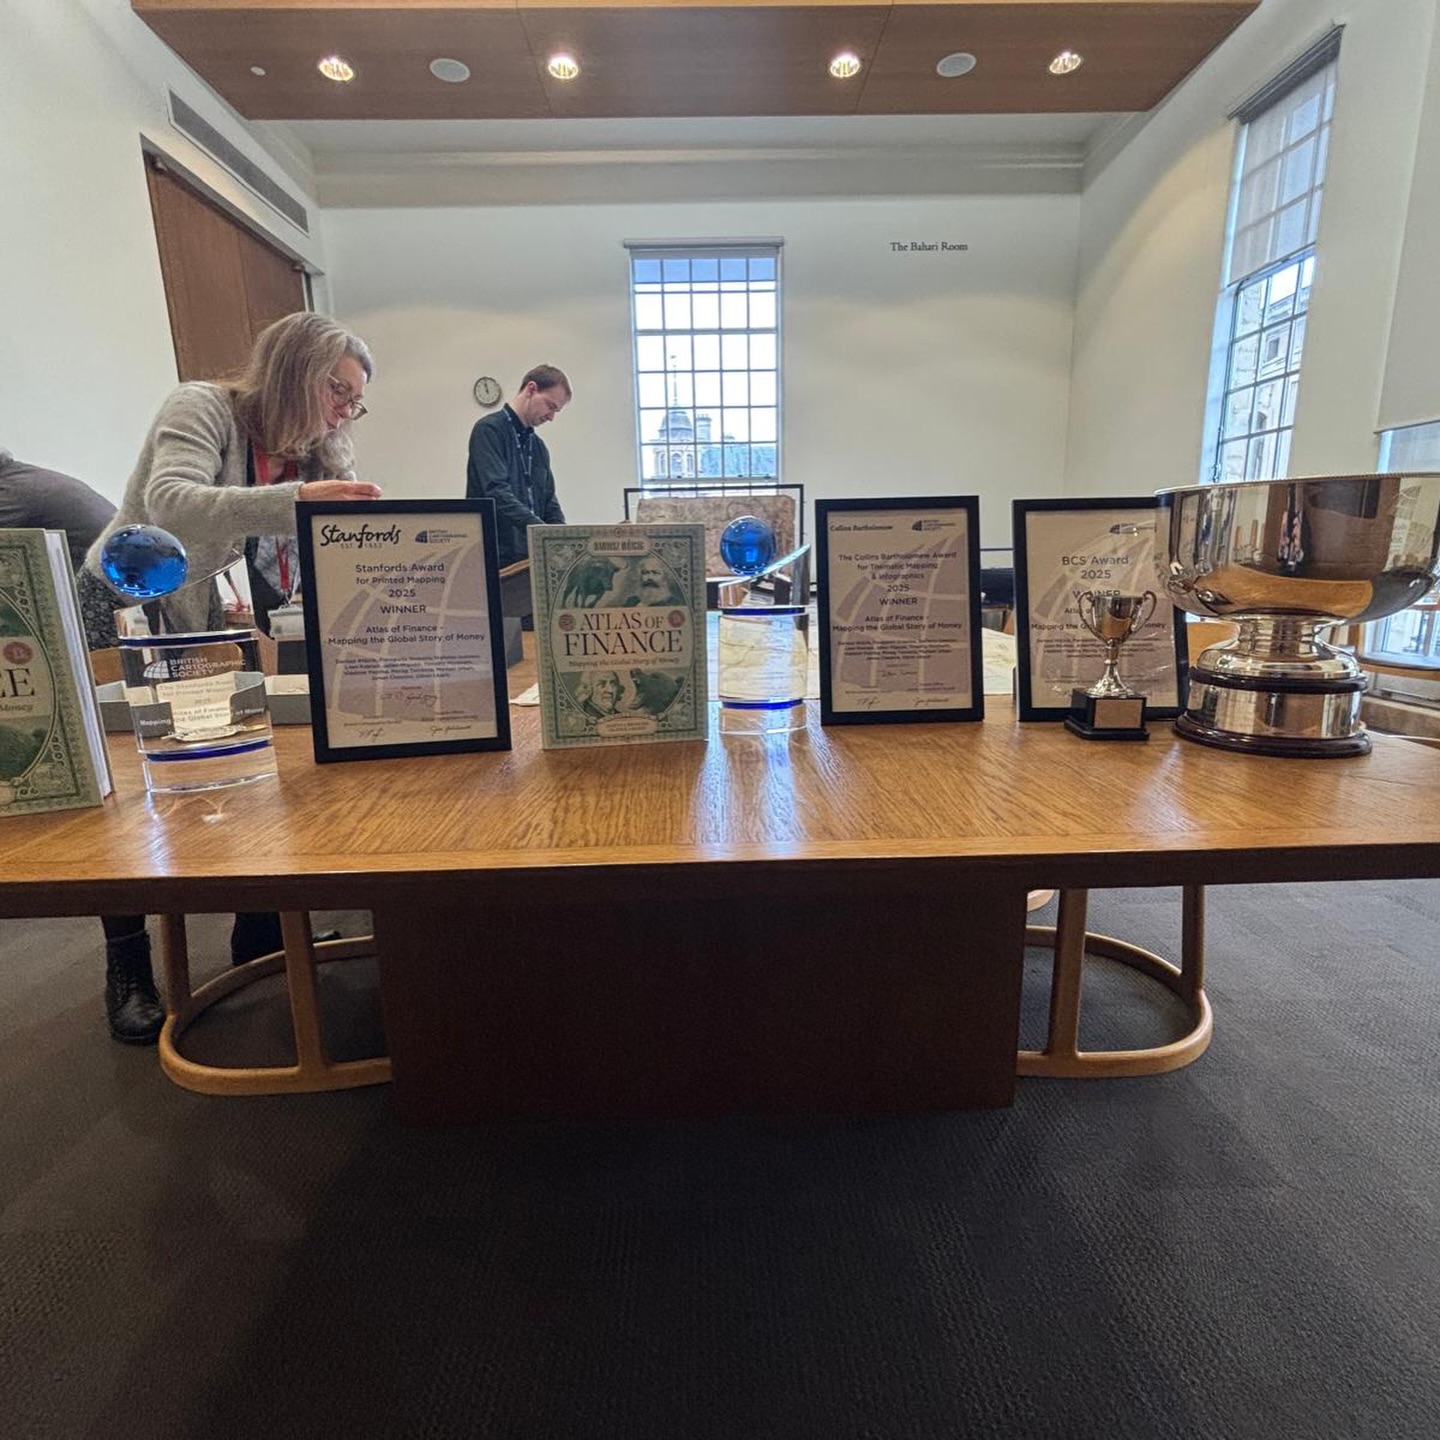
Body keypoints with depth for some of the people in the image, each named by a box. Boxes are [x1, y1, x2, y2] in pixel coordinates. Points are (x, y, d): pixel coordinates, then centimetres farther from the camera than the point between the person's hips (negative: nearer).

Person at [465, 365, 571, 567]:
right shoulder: (489, 430, -5)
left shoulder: (538, 446, 18)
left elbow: (549, 503, 17)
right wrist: (539, 528, -27)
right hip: (495, 557, -7)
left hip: (531, 557, 7)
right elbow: (497, 492, -18)